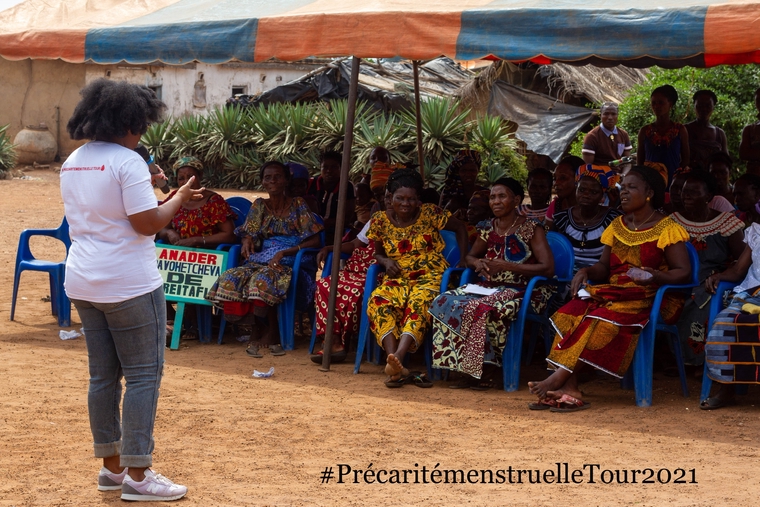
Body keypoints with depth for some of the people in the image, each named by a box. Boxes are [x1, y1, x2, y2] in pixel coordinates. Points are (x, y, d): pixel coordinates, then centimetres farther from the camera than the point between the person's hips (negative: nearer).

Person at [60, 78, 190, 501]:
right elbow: (147, 223, -19)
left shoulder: (72, 163, 11)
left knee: (104, 375, 13)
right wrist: (179, 198, -4)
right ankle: (137, 475, -1)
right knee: (144, 375, -1)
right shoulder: (127, 161, -15)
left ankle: (111, 466, 21)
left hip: (85, 284, 8)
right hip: (129, 285, -8)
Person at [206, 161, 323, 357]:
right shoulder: (259, 206, 16)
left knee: (262, 279, -37)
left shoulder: (297, 205, 3)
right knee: (231, 278, -26)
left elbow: (315, 240, -4)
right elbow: (249, 235, 17)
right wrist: (247, 241, -9)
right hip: (261, 259, 4)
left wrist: (285, 252, -16)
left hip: (289, 263, -4)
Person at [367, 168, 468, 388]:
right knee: (379, 303, -33)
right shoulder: (381, 220, 6)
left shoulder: (430, 213, -1)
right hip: (398, 277, 2)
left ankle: (397, 358, -55)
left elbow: (460, 228, 12)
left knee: (419, 304, -38)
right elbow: (378, 253, 20)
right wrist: (385, 261, -4)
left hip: (429, 276, -2)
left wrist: (463, 261, 5)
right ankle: (396, 368, -44)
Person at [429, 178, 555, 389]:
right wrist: (477, 263, 1)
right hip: (491, 287, 7)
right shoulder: (489, 228, 12)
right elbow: (470, 256, 28)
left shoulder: (531, 229, -7)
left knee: (480, 309, -36)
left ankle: (487, 373, -20)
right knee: (445, 303, -18)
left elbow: (548, 269, -16)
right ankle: (468, 370, -15)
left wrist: (506, 266, -19)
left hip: (523, 291, -7)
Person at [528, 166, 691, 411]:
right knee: (572, 312, -25)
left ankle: (559, 377, -35)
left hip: (648, 297, -6)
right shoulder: (617, 226, 18)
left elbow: (683, 272, -8)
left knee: (603, 319, -34)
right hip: (613, 292, 6)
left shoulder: (666, 229, -2)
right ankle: (569, 389, -35)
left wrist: (657, 276, -27)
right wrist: (586, 271, -6)